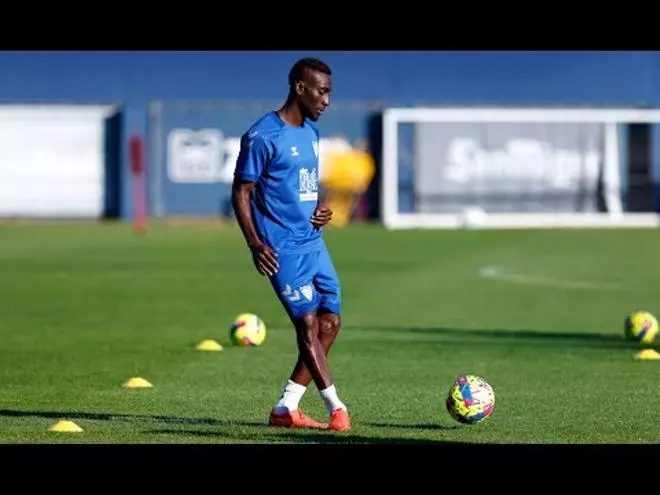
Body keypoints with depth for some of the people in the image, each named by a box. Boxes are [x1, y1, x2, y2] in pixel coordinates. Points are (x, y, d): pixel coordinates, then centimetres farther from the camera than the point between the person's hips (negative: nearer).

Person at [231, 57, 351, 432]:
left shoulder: (311, 132, 14)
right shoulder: (262, 136, -11)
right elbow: (241, 192, -9)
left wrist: (321, 210, 5)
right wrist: (255, 244, -18)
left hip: (314, 243, 9)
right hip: (284, 249, -9)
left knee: (330, 323, 6)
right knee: (308, 325, -10)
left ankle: (286, 409, 12)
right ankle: (336, 410, -7)